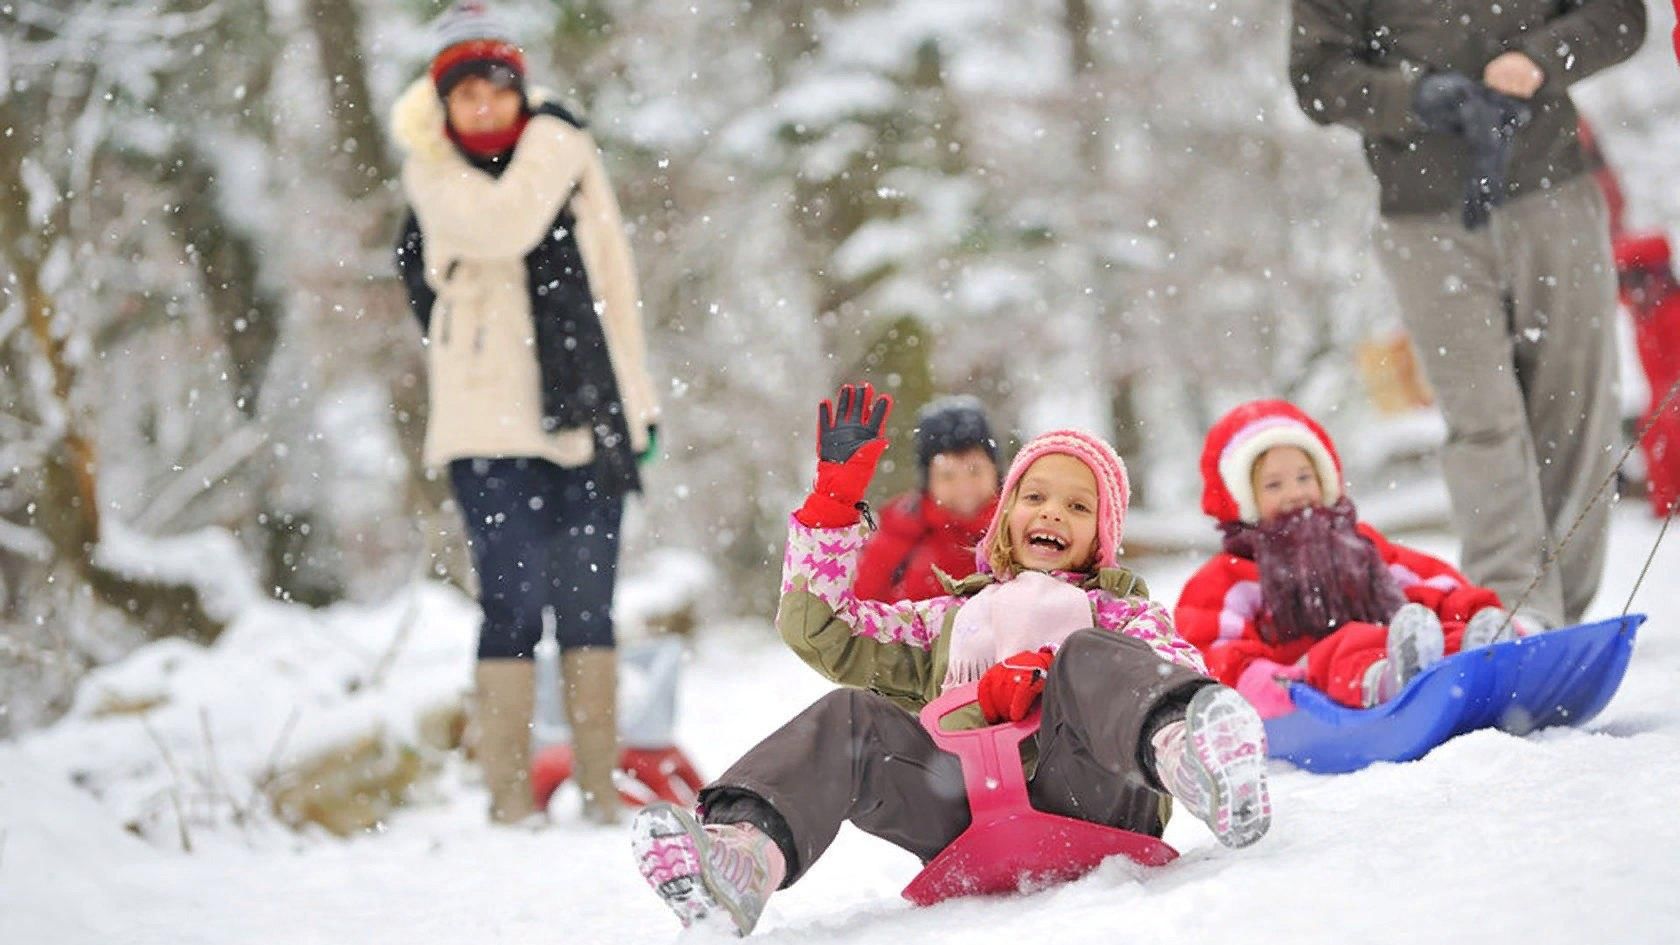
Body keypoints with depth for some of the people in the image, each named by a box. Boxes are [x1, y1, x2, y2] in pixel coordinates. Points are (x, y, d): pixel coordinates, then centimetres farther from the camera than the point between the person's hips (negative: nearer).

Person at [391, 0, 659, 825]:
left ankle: (601, 792, 12)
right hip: (490, 428, -3)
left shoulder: (565, 151, 10)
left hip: (587, 419, 3)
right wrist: (431, 140, -14)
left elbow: (613, 282, 12)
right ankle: (510, 799, -4)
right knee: (513, 605, -8)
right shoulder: (430, 176, 3)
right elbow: (499, 227, -19)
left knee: (586, 607, 7)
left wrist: (637, 403, 10)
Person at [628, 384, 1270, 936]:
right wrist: (835, 496, 24)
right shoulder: (948, 620, 37)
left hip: (1086, 800, -2)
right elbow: (813, 628, 29)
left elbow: (1177, 665, 3)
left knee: (1085, 657, -28)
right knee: (851, 718, -20)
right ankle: (744, 851, -48)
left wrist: (1047, 677, -13)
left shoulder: (1121, 613, 28)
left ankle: (1191, 759, -64)